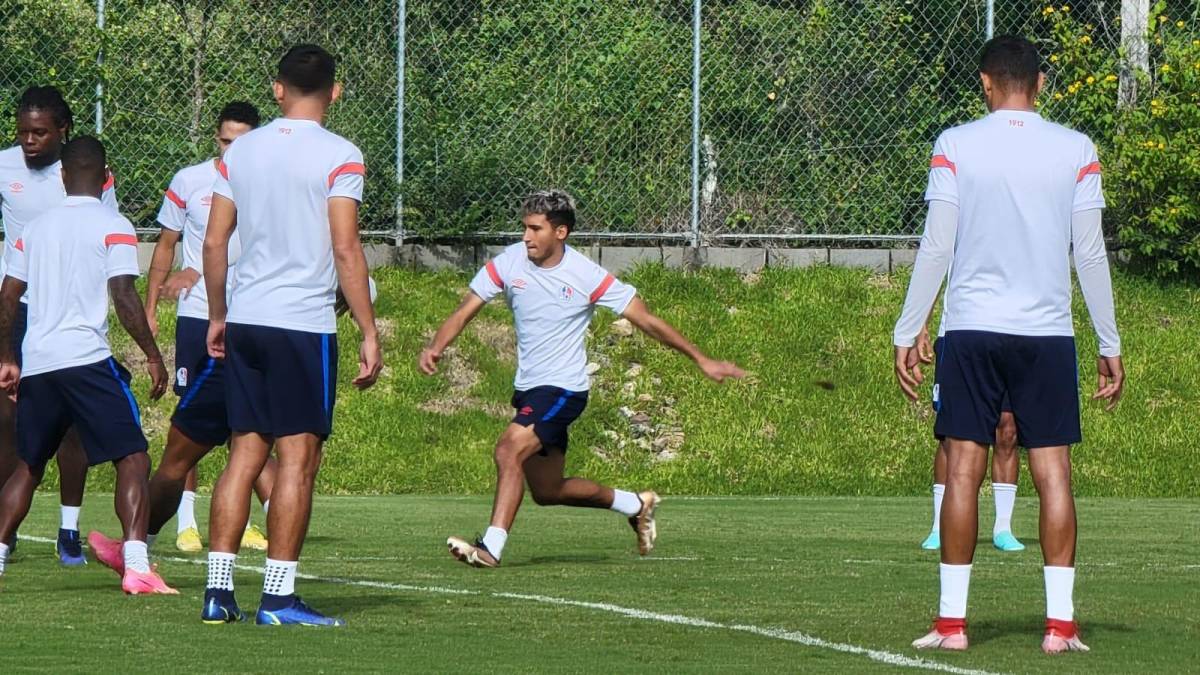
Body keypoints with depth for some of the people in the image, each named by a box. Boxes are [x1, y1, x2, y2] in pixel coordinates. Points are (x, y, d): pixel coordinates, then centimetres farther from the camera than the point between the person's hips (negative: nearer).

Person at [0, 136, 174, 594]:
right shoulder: (114, 228, -2)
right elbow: (124, 297, -10)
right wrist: (153, 355, -3)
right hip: (86, 359, -5)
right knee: (132, 458, -4)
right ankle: (136, 567, -18)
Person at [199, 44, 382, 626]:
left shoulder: (240, 151, 9)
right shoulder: (338, 157, -7)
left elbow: (214, 242, 11)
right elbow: (345, 251, -12)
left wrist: (217, 317, 21)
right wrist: (369, 334, -8)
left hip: (244, 322, 5)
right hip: (304, 324, -5)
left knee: (245, 453, 10)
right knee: (298, 458, -1)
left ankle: (218, 590, 6)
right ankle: (278, 598, -2)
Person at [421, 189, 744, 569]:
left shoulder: (587, 277, -14)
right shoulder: (509, 263, -4)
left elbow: (646, 321, -7)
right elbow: (464, 313, -4)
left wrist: (702, 361, -5)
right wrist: (435, 348, -25)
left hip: (563, 389, -6)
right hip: (528, 390, 6)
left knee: (509, 450, -28)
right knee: (546, 491, 14)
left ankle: (492, 547, -28)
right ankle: (635, 505, 36)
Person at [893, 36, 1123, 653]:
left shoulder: (955, 146, -1)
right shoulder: (1076, 151, 1)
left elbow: (936, 247, -3)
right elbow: (1090, 254, 2)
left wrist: (906, 333, 4)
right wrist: (1110, 345, 10)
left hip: (972, 330, -1)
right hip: (1048, 332, 1)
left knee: (963, 470, 2)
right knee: (1053, 471, 2)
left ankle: (952, 621, 0)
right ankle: (1059, 623, -3)